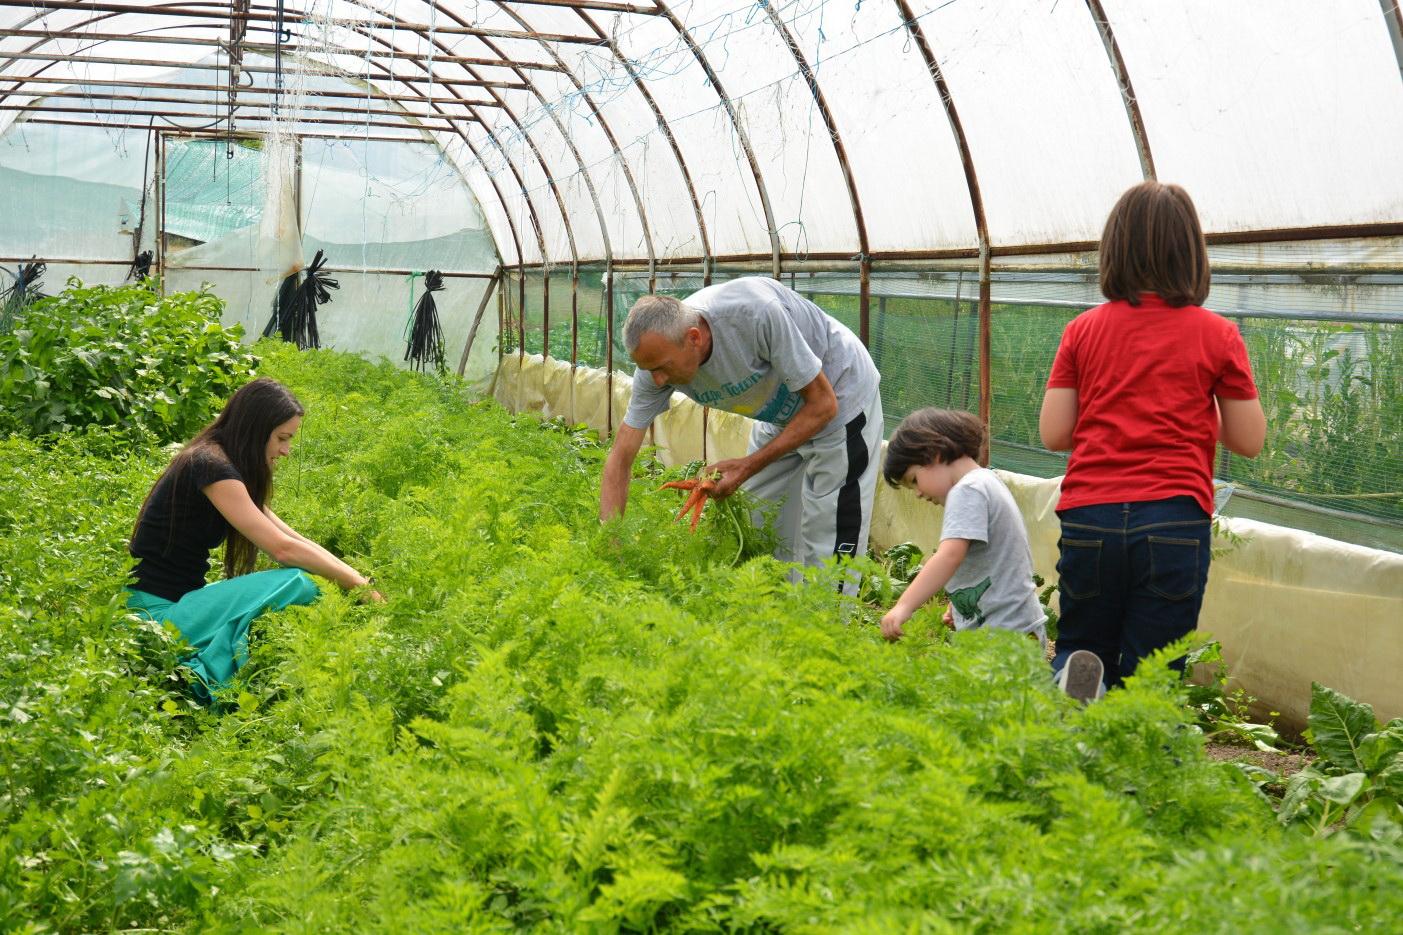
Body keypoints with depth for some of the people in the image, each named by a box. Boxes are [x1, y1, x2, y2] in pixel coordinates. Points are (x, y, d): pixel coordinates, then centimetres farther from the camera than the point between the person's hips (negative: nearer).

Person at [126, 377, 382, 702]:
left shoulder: (230, 470, 13)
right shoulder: (210, 466, -17)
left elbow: (297, 541, 11)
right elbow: (283, 549, -20)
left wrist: (358, 579, 1)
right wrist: (359, 584, -13)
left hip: (180, 601, 10)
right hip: (157, 612, -10)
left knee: (311, 589, 3)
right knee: (295, 584, -22)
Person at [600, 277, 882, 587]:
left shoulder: (757, 313, -38)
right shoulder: (657, 356, -20)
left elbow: (823, 404, -27)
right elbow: (620, 458, -14)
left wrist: (748, 466, -30)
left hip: (842, 396, -6)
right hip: (780, 413, 6)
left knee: (829, 548, -7)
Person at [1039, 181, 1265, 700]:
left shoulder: (1082, 330, 6)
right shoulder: (1216, 335, 3)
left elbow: (1053, 434, 5)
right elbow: (1248, 441, 6)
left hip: (1088, 516, 1)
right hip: (1175, 517, -1)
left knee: (1081, 652, 16)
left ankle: (1074, 680, -16)